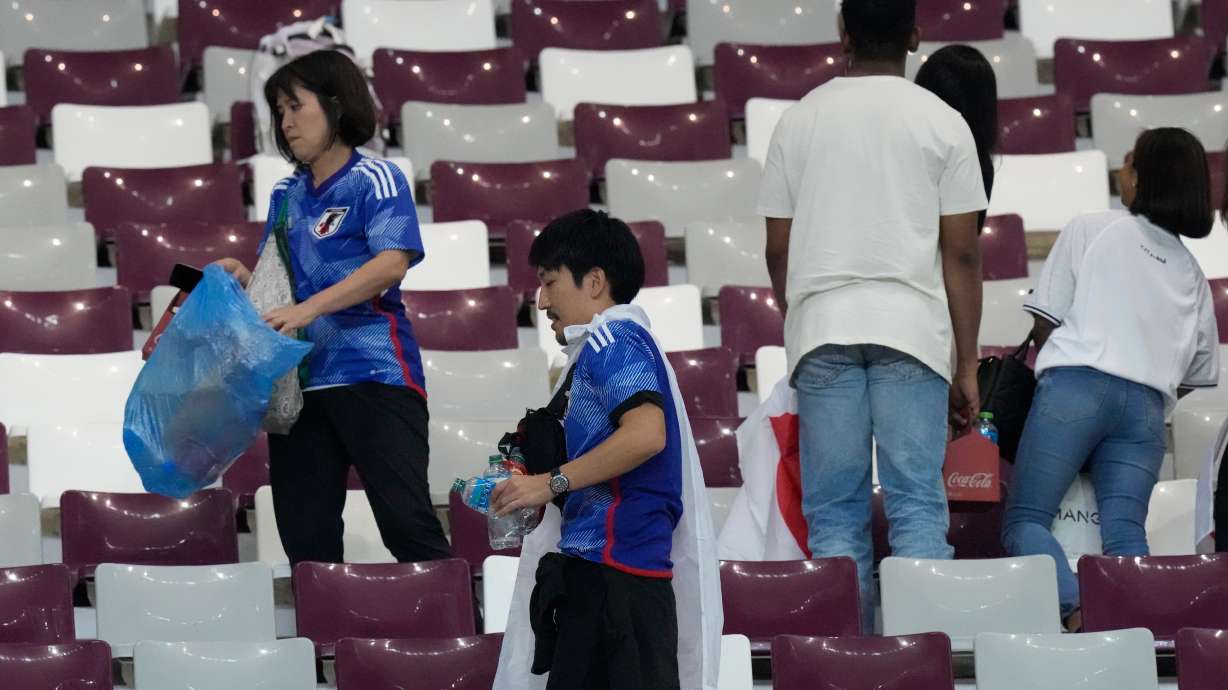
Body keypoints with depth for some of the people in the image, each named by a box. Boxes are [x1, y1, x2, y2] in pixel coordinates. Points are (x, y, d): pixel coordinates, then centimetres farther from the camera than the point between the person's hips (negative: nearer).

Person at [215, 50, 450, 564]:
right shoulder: (287, 195, 17)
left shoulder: (374, 179, -2)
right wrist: (244, 278, 1)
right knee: (305, 536, 4)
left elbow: (392, 264, -16)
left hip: (373, 374, -7)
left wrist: (309, 309, -23)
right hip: (299, 381, 7)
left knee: (406, 521, -13)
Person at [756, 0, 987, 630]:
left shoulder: (799, 121, 8)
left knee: (834, 512, 3)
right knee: (918, 504, -2)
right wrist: (966, 366, 5)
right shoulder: (942, 123, 2)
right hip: (911, 326, -1)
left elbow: (777, 247, 9)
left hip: (821, 325, 1)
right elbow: (961, 254, 1)